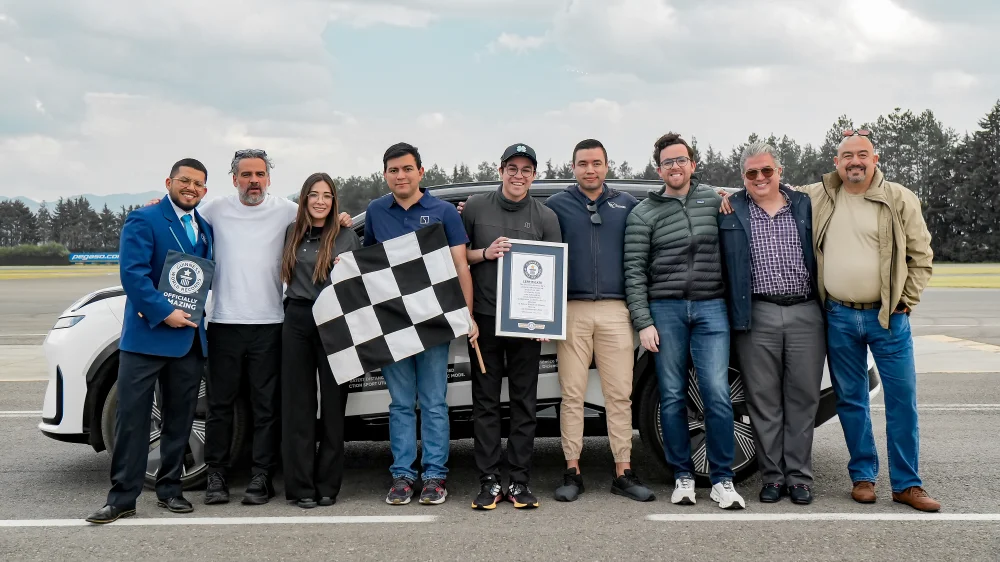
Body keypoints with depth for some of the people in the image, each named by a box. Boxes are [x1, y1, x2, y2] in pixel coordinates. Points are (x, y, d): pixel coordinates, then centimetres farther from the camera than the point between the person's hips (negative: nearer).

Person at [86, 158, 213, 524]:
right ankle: (122, 497, 3)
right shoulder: (143, 220, -4)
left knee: (179, 420, 11)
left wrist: (198, 315, -2)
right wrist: (164, 313, -20)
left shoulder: (205, 227, 15)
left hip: (190, 338, 6)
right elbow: (132, 273, -14)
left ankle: (169, 489, 21)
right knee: (132, 418, -3)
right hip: (147, 334, -6)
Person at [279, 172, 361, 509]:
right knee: (297, 404, 2)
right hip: (297, 320, 3)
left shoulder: (347, 236, 3)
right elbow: (287, 275, 19)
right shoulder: (293, 233, 11)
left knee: (333, 403, 2)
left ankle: (327, 486, 10)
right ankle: (300, 487, 8)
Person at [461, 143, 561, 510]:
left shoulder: (545, 217, 7)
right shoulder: (475, 207, 7)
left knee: (524, 402, 3)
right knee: (485, 401, 3)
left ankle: (519, 482, 9)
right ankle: (489, 482, 8)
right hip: (484, 317, 0)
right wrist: (484, 253, -8)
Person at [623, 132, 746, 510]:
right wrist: (643, 323, -6)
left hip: (711, 308, 1)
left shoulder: (715, 200, 10)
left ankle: (722, 479, 4)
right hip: (665, 310, 0)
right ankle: (682, 476, 15)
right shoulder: (643, 214, 4)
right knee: (672, 397, 3)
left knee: (717, 395, -7)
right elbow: (634, 272, 0)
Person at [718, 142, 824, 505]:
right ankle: (772, 476, 12)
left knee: (803, 398, 4)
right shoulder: (730, 211, 7)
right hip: (757, 317, -1)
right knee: (763, 400, 2)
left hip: (806, 314, 1)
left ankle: (799, 476, 13)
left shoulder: (805, 206, 12)